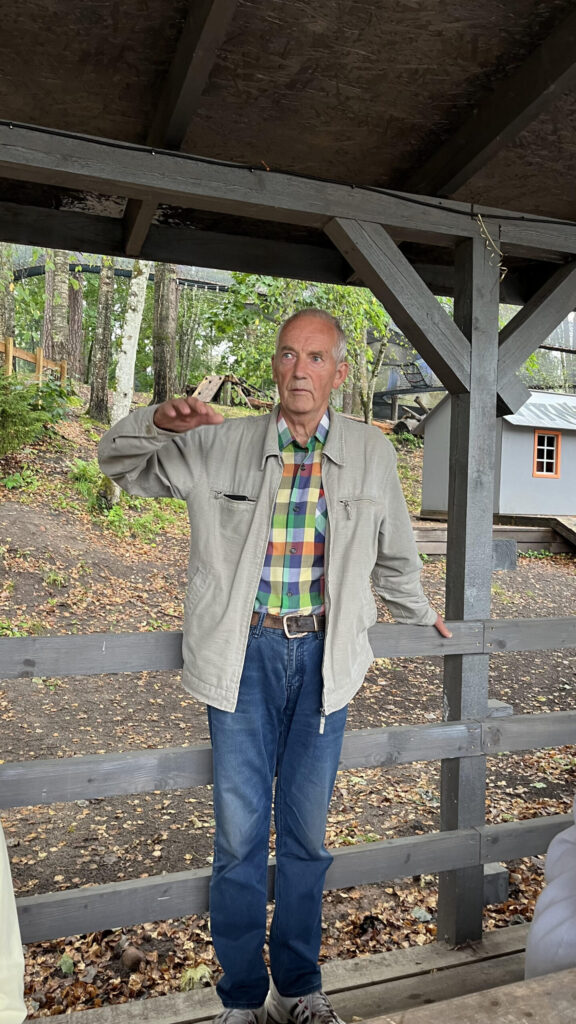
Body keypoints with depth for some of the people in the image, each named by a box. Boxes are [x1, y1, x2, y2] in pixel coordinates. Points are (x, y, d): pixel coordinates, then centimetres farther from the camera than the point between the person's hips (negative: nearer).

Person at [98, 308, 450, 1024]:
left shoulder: (372, 454, 2)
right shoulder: (219, 446, -2)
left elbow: (394, 555, 17)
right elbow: (118, 463, 7)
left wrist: (419, 617, 29)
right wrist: (159, 422, -14)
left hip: (324, 656, 1)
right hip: (244, 654, -1)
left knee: (306, 834, 15)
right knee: (240, 835, 8)